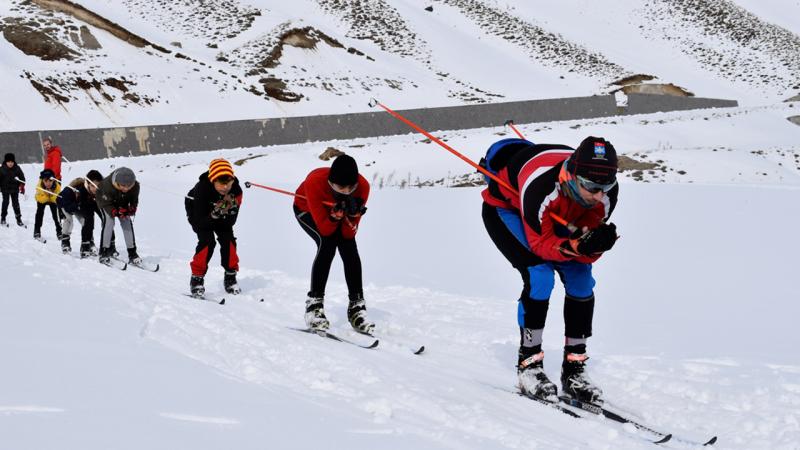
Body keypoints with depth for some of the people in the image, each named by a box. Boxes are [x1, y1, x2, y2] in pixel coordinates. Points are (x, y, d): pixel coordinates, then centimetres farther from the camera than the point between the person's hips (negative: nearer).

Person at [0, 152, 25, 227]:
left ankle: (19, 219, 9)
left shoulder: (17, 168, -5)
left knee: (16, 203, 5)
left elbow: (22, 177, 5)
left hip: (15, 189, 1)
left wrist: (22, 186, 2)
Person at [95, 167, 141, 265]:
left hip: (122, 204, 3)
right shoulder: (107, 185, -41)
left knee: (127, 222, -11)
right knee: (108, 221, -23)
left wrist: (131, 209, -33)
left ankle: (132, 253, -5)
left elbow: (134, 201, -13)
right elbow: (107, 204, -30)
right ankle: (104, 252, -18)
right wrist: (115, 212, -47)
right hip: (105, 201, -3)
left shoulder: (135, 186, -31)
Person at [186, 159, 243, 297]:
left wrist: (229, 209, -42)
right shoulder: (201, 189, -39)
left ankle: (230, 277, 3)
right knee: (207, 241, -23)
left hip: (222, 216, 4)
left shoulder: (235, 190, -30)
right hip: (198, 213, -4)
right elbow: (200, 222, -32)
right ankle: (196, 279, -12)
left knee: (228, 239, -14)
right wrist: (215, 214, -48)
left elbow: (231, 222, -22)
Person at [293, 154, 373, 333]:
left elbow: (349, 233, -26)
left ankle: (357, 307, -10)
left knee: (349, 247, -18)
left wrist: (353, 214, -44)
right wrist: (336, 215, -51)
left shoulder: (362, 186, -33)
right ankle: (314, 305, -24)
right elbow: (325, 229, -34)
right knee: (328, 242, -27)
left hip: (339, 211, 3)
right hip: (306, 210, -3)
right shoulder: (314, 182, -41)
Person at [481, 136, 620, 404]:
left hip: (553, 218, 6)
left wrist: (596, 244, -42)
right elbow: (541, 244, -33)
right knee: (539, 275, -24)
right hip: (504, 209, -5)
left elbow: (588, 253, -20)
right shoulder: (542, 186, -44)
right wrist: (577, 245, -50)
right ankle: (528, 365, -10)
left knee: (581, 277, -8)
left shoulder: (607, 192, -28)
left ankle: (574, 370, 3)